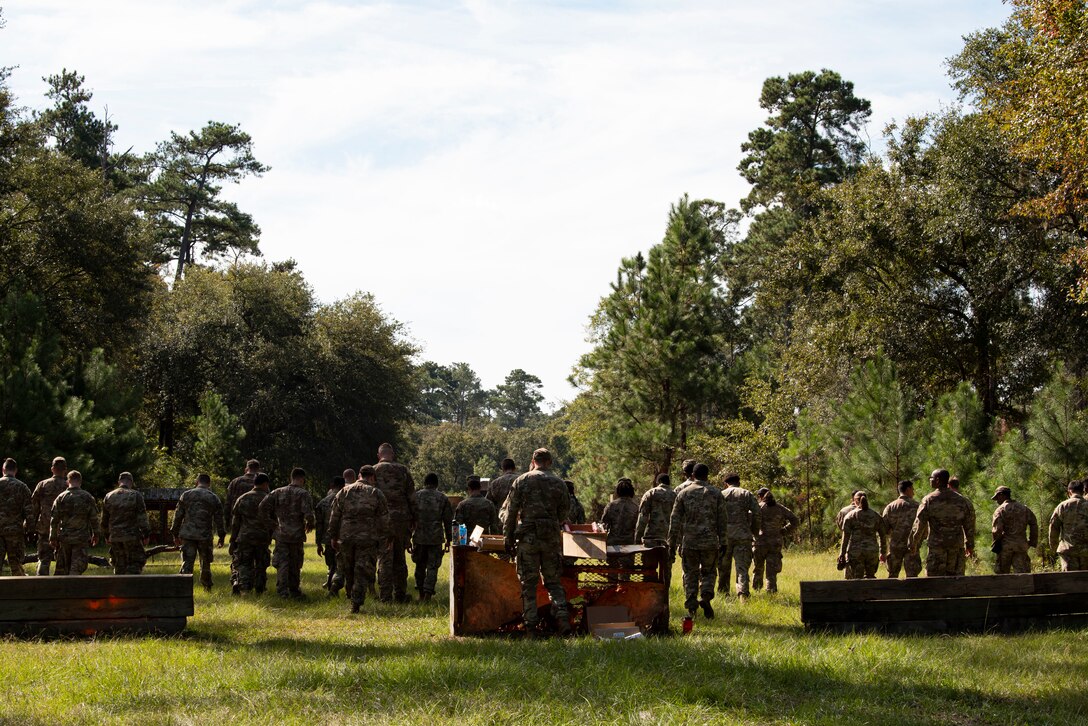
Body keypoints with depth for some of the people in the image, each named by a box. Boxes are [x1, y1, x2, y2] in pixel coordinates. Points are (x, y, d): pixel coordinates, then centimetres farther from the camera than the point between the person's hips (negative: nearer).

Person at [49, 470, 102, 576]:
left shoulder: (60, 498, -1)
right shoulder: (87, 498, -4)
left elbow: (54, 520, 0)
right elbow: (94, 518, -1)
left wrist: (52, 538, 8)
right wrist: (96, 534, 12)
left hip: (64, 537, 2)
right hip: (81, 538, -2)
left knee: (63, 568, 14)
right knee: (77, 567, -1)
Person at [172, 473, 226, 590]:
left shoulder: (186, 495, 4)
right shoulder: (214, 498, 3)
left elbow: (178, 516, 5)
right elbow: (219, 519, 3)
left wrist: (176, 534, 13)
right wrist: (222, 536, 12)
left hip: (187, 535, 0)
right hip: (205, 536, 0)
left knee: (187, 563, -1)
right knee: (205, 563, 15)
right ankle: (207, 588, 26)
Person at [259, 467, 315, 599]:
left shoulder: (278, 492, 4)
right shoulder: (304, 494, -8)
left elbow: (263, 506, -3)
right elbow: (308, 513, -19)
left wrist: (270, 521, 10)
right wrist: (310, 524, 2)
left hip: (281, 534, 2)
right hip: (297, 534, -2)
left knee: (282, 564, 3)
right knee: (295, 565, 10)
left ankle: (282, 590, -10)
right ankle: (294, 591, 18)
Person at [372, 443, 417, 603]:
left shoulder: (373, 471, -1)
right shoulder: (403, 470, 4)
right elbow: (412, 497, 4)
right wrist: (413, 519, 11)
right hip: (402, 518, 2)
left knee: (384, 559, 2)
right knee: (399, 558, 12)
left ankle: (385, 596, -1)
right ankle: (400, 594, 16)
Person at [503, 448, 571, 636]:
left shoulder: (521, 481, 0)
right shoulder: (559, 483, 8)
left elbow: (510, 512, -2)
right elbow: (564, 513, 14)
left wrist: (508, 538, 3)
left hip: (527, 537, -2)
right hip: (552, 539, 2)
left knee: (528, 583, 3)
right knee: (553, 581, 11)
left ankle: (531, 624, 1)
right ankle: (562, 617, -5)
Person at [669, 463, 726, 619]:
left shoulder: (683, 493, 4)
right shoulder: (715, 493, 3)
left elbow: (675, 520, 4)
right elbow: (722, 520, 2)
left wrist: (672, 544, 9)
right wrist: (723, 542, 7)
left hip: (689, 542, 0)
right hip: (710, 542, 0)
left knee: (690, 574, 9)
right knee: (709, 572, 13)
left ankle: (691, 605, 2)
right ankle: (706, 596, -10)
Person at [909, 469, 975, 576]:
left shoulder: (929, 500, -5)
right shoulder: (960, 500, 7)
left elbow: (919, 524, -5)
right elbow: (969, 524, 11)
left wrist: (913, 544, 5)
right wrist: (970, 545, 21)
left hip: (937, 547, -4)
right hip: (957, 547, 4)